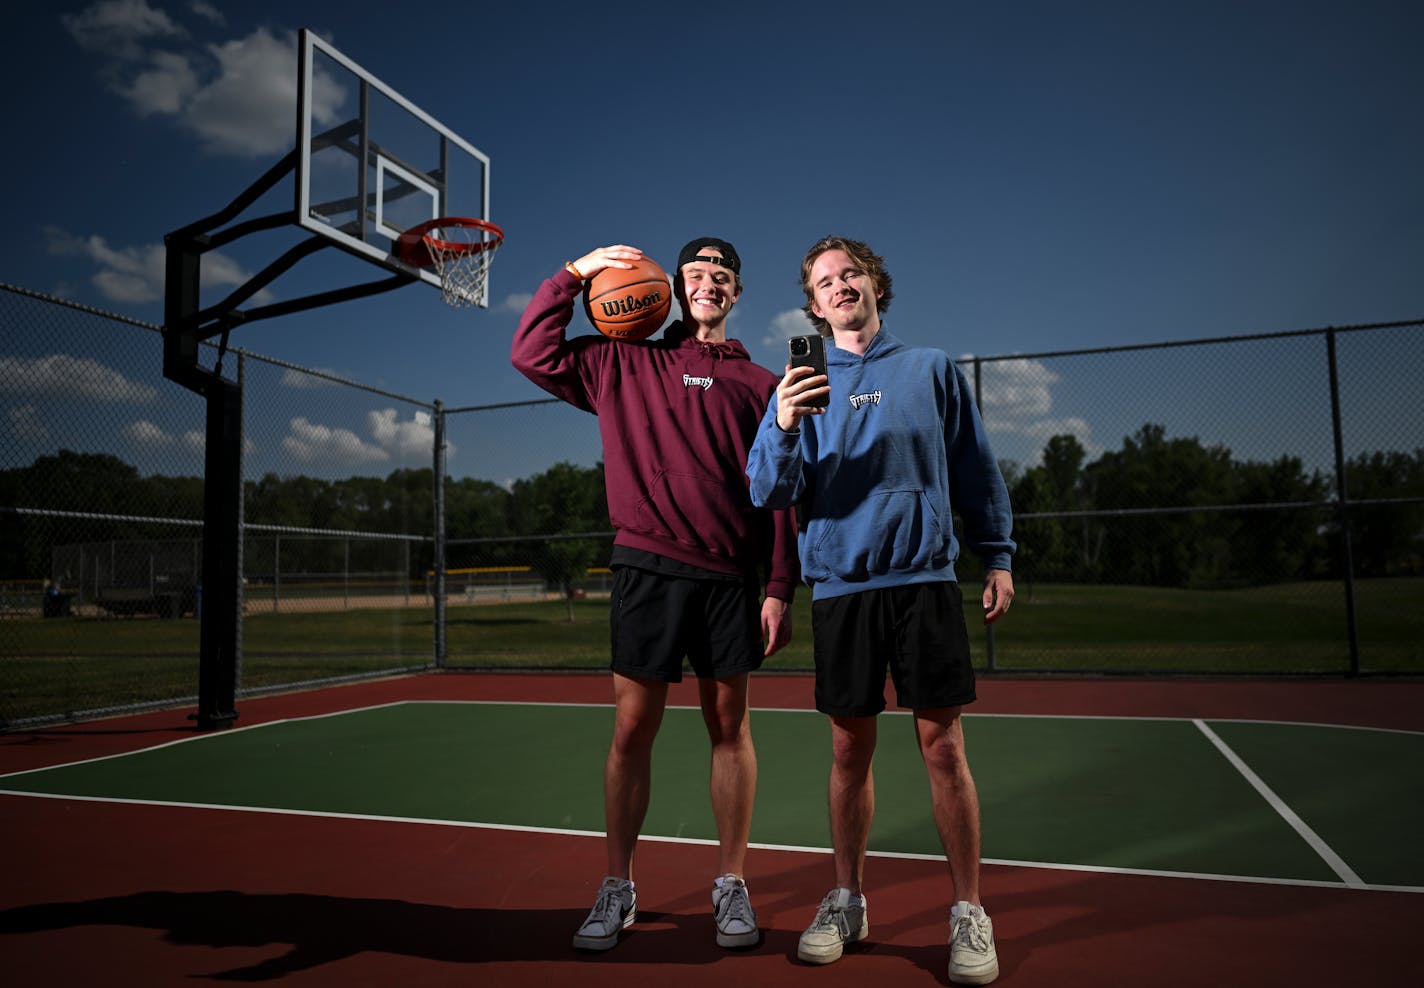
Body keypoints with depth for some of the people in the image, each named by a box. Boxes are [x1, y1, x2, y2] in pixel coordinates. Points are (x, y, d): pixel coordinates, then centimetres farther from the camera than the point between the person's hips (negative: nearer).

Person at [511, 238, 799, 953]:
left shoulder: (759, 384, 9)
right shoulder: (625, 363, 10)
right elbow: (533, 354, 9)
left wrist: (780, 588, -1)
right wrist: (571, 275, 2)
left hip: (731, 576, 1)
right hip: (649, 567, 0)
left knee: (729, 726, 7)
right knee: (632, 727, 4)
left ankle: (731, 886, 22)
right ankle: (616, 888, 19)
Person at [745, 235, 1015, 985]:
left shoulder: (932, 369, 9)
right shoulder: (801, 385, 8)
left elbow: (975, 469, 13)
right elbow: (770, 493, -1)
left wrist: (997, 555, 8)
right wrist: (784, 429, -19)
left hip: (925, 579, 0)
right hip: (840, 585, 1)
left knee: (942, 744, 0)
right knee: (850, 748, 8)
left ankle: (968, 911, 15)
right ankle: (846, 900, 23)